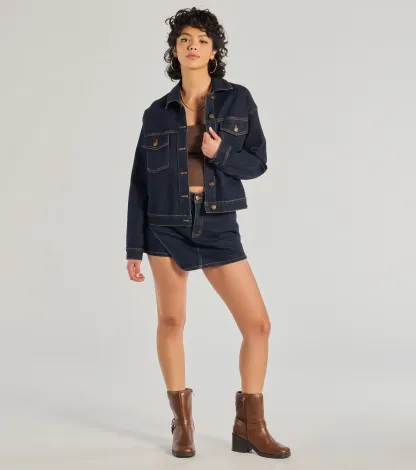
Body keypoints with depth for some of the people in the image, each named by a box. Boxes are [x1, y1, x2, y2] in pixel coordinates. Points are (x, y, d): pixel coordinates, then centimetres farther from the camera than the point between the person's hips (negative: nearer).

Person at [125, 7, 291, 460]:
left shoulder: (238, 99, 2)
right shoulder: (157, 112, 3)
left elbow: (257, 162, 3)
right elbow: (140, 181, 5)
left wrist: (221, 154, -18)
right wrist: (134, 247, 2)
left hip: (218, 225, 0)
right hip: (167, 224, 0)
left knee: (258, 323, -4)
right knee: (171, 321, 3)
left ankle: (248, 426, 11)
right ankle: (182, 423, 19)